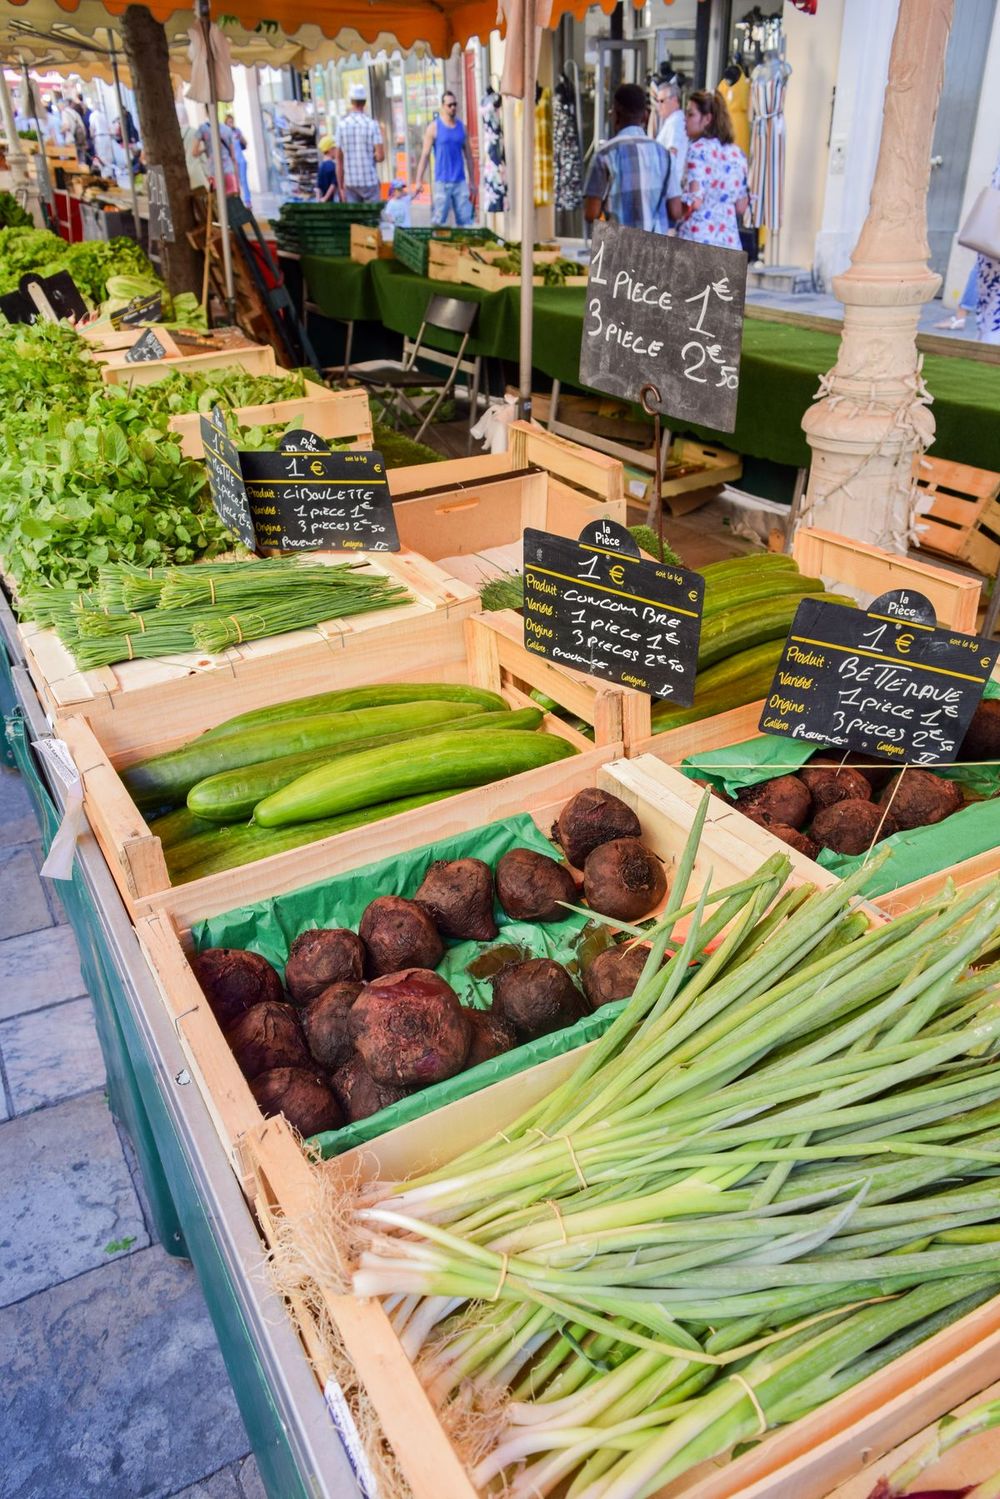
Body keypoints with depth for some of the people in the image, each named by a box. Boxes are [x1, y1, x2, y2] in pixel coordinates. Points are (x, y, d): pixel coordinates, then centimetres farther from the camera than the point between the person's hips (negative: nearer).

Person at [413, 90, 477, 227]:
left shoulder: (461, 127, 11)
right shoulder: (434, 127, 1)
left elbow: (468, 156, 15)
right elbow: (425, 155, -1)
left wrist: (472, 181, 12)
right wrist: (418, 181, -8)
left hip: (460, 181, 4)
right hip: (442, 181, -3)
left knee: (464, 220, -1)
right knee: (438, 221, -4)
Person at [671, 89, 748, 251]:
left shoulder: (698, 149, -5)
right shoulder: (737, 154, 15)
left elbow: (693, 201, -16)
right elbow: (741, 208, 16)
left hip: (698, 238, -7)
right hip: (730, 239, 7)